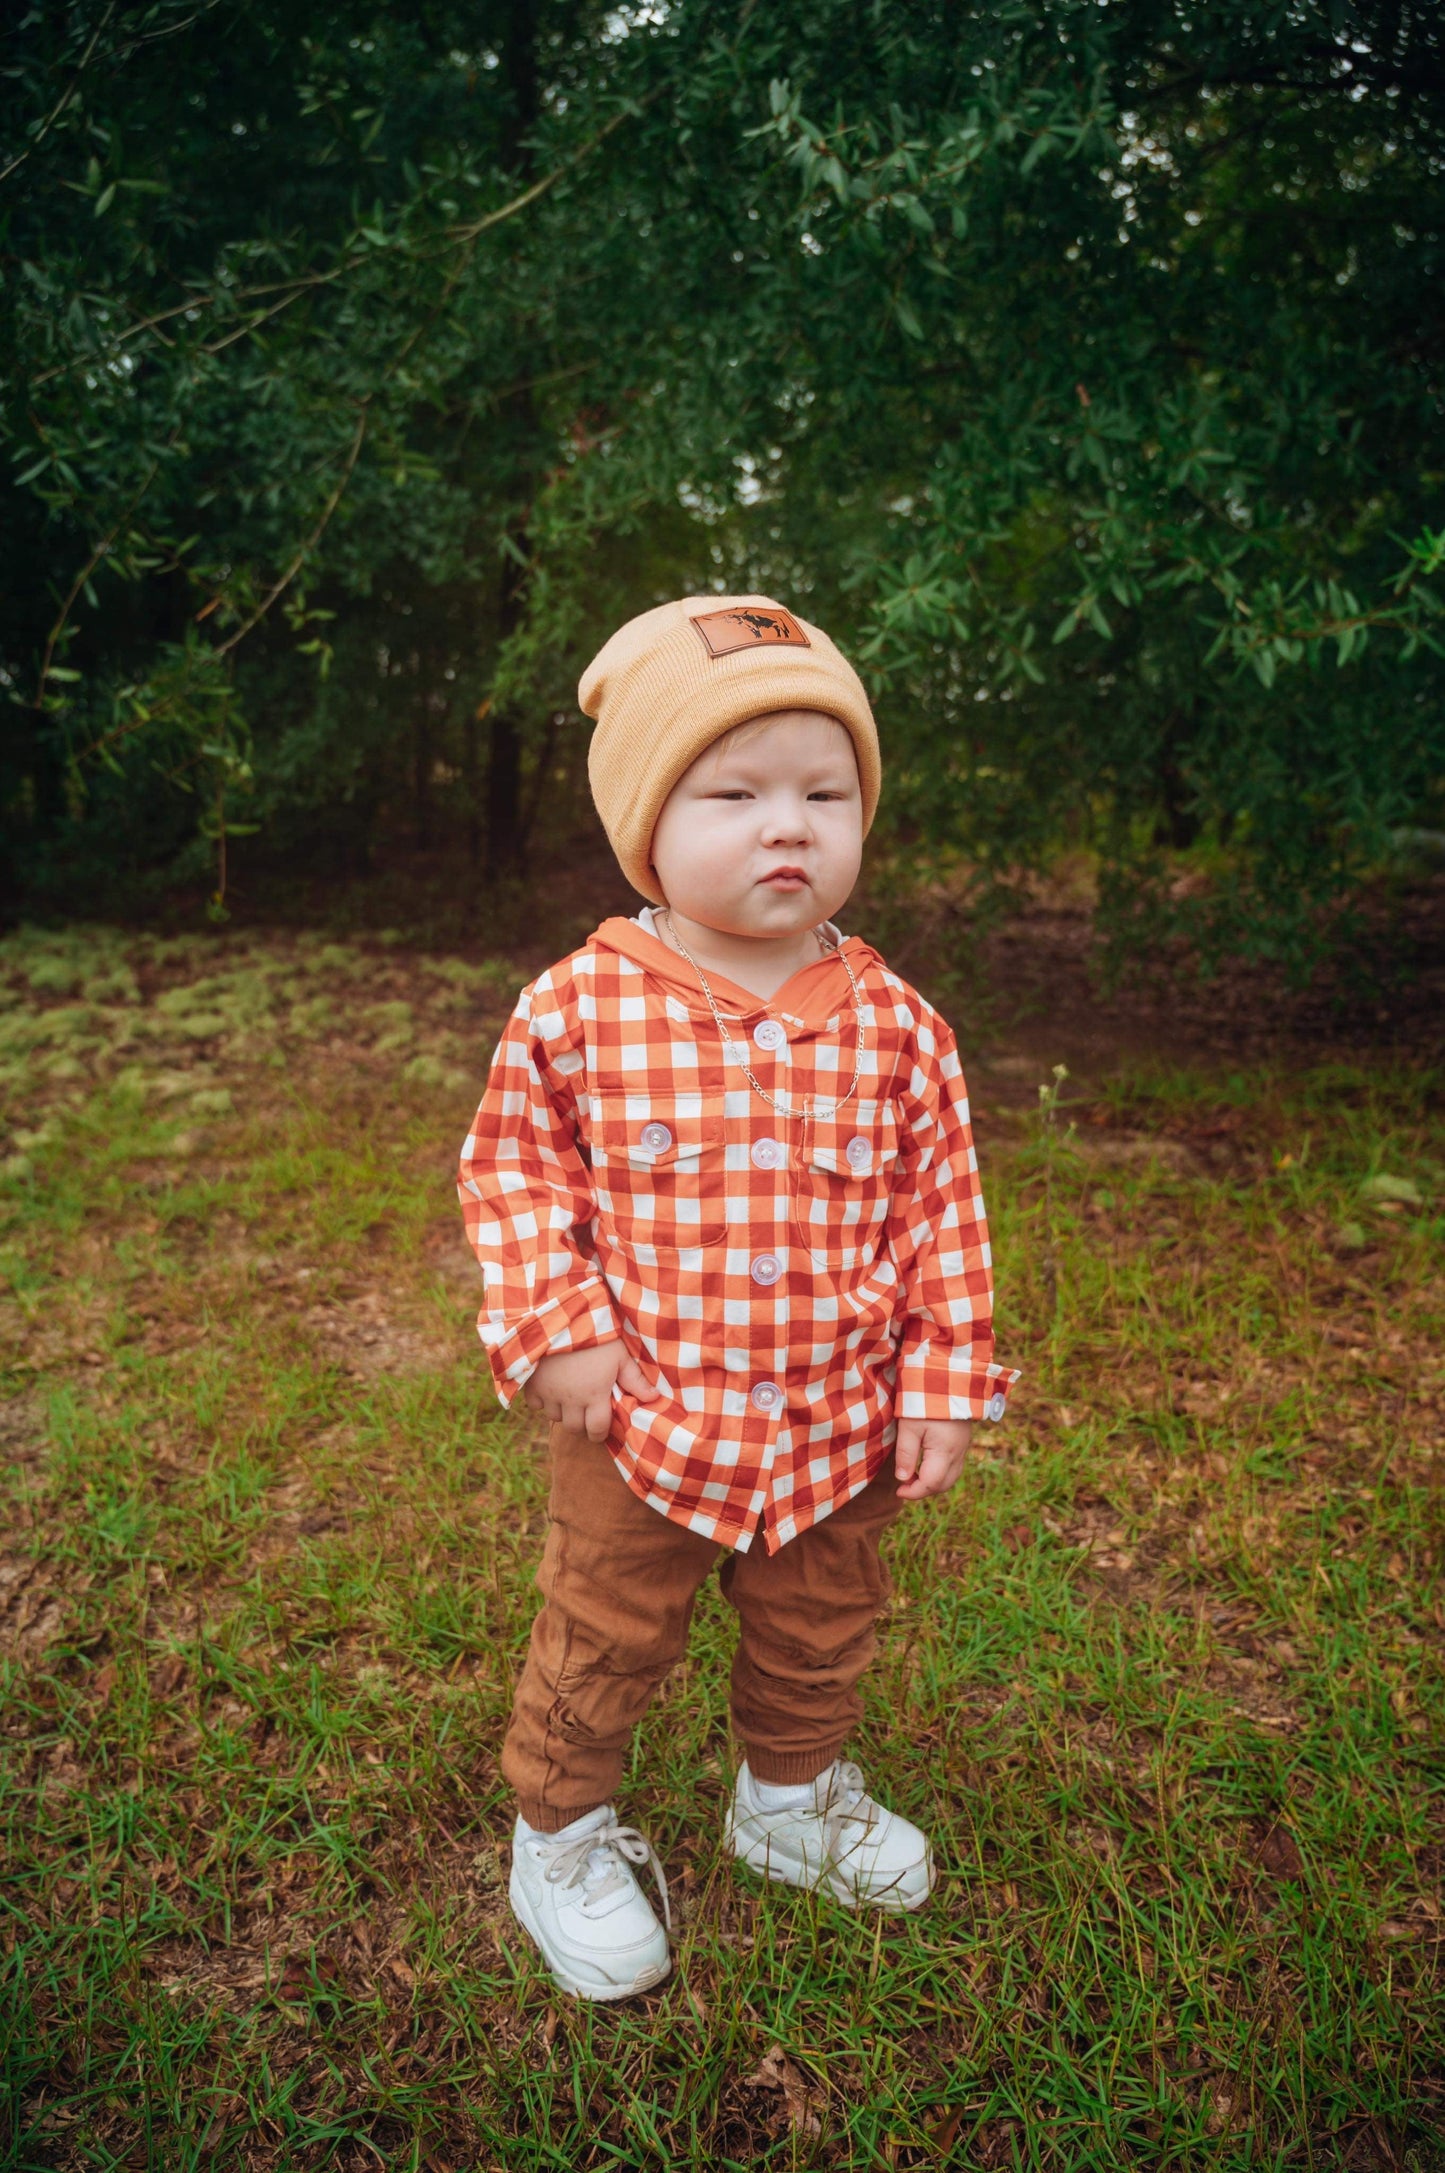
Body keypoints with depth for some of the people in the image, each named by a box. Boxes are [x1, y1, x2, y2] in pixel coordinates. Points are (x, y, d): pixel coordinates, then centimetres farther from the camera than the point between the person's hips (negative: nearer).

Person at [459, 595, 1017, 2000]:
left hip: (839, 1434, 3)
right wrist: (555, 1328, -12)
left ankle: (792, 1796, 53)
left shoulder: (897, 1028, -9)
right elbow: (511, 1165, -3)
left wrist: (945, 1383, -2)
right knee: (600, 1647, 17)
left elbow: (942, 1212, -1)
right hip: (640, 1425, -2)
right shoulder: (577, 1010, -14)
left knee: (818, 1642, 25)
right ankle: (561, 1833, 44)